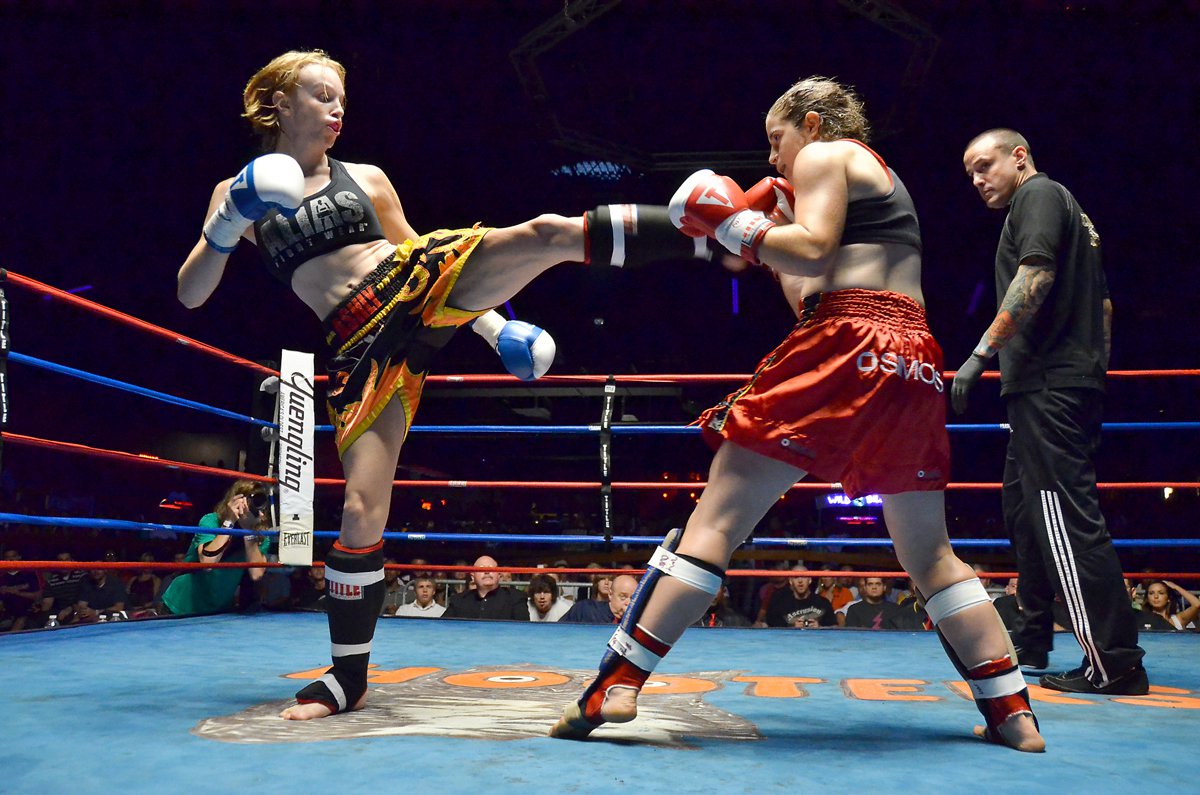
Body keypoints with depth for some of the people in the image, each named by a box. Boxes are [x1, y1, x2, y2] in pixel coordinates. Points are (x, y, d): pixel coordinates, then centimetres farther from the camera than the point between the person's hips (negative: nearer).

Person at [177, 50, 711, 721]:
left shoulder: (367, 178, 14)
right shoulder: (241, 193, 10)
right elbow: (190, 295, 3)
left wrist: (492, 323, 11)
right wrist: (226, 227, -15)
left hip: (423, 286, 2)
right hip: (365, 349, -1)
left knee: (543, 234, -23)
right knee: (362, 512, -7)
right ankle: (350, 679, 11)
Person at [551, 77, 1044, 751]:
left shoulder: (823, 155, 9)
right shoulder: (881, 175, 32)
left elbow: (813, 252, -10)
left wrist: (733, 224, 1)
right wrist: (772, 237, 28)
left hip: (844, 346, -8)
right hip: (914, 359, 8)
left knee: (719, 518, -9)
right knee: (930, 553, 15)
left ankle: (618, 686, -11)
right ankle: (1014, 714, 14)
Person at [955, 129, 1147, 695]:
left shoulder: (1038, 194, -3)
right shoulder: (1072, 211, 26)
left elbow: (1034, 278, -19)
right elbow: (1101, 304, 27)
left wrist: (980, 354, -23)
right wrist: (1095, 368, 28)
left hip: (1048, 385, -11)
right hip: (1073, 381, 11)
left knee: (1067, 516, -13)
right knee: (1022, 508, 16)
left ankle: (1114, 663, -12)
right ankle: (1031, 642, 25)